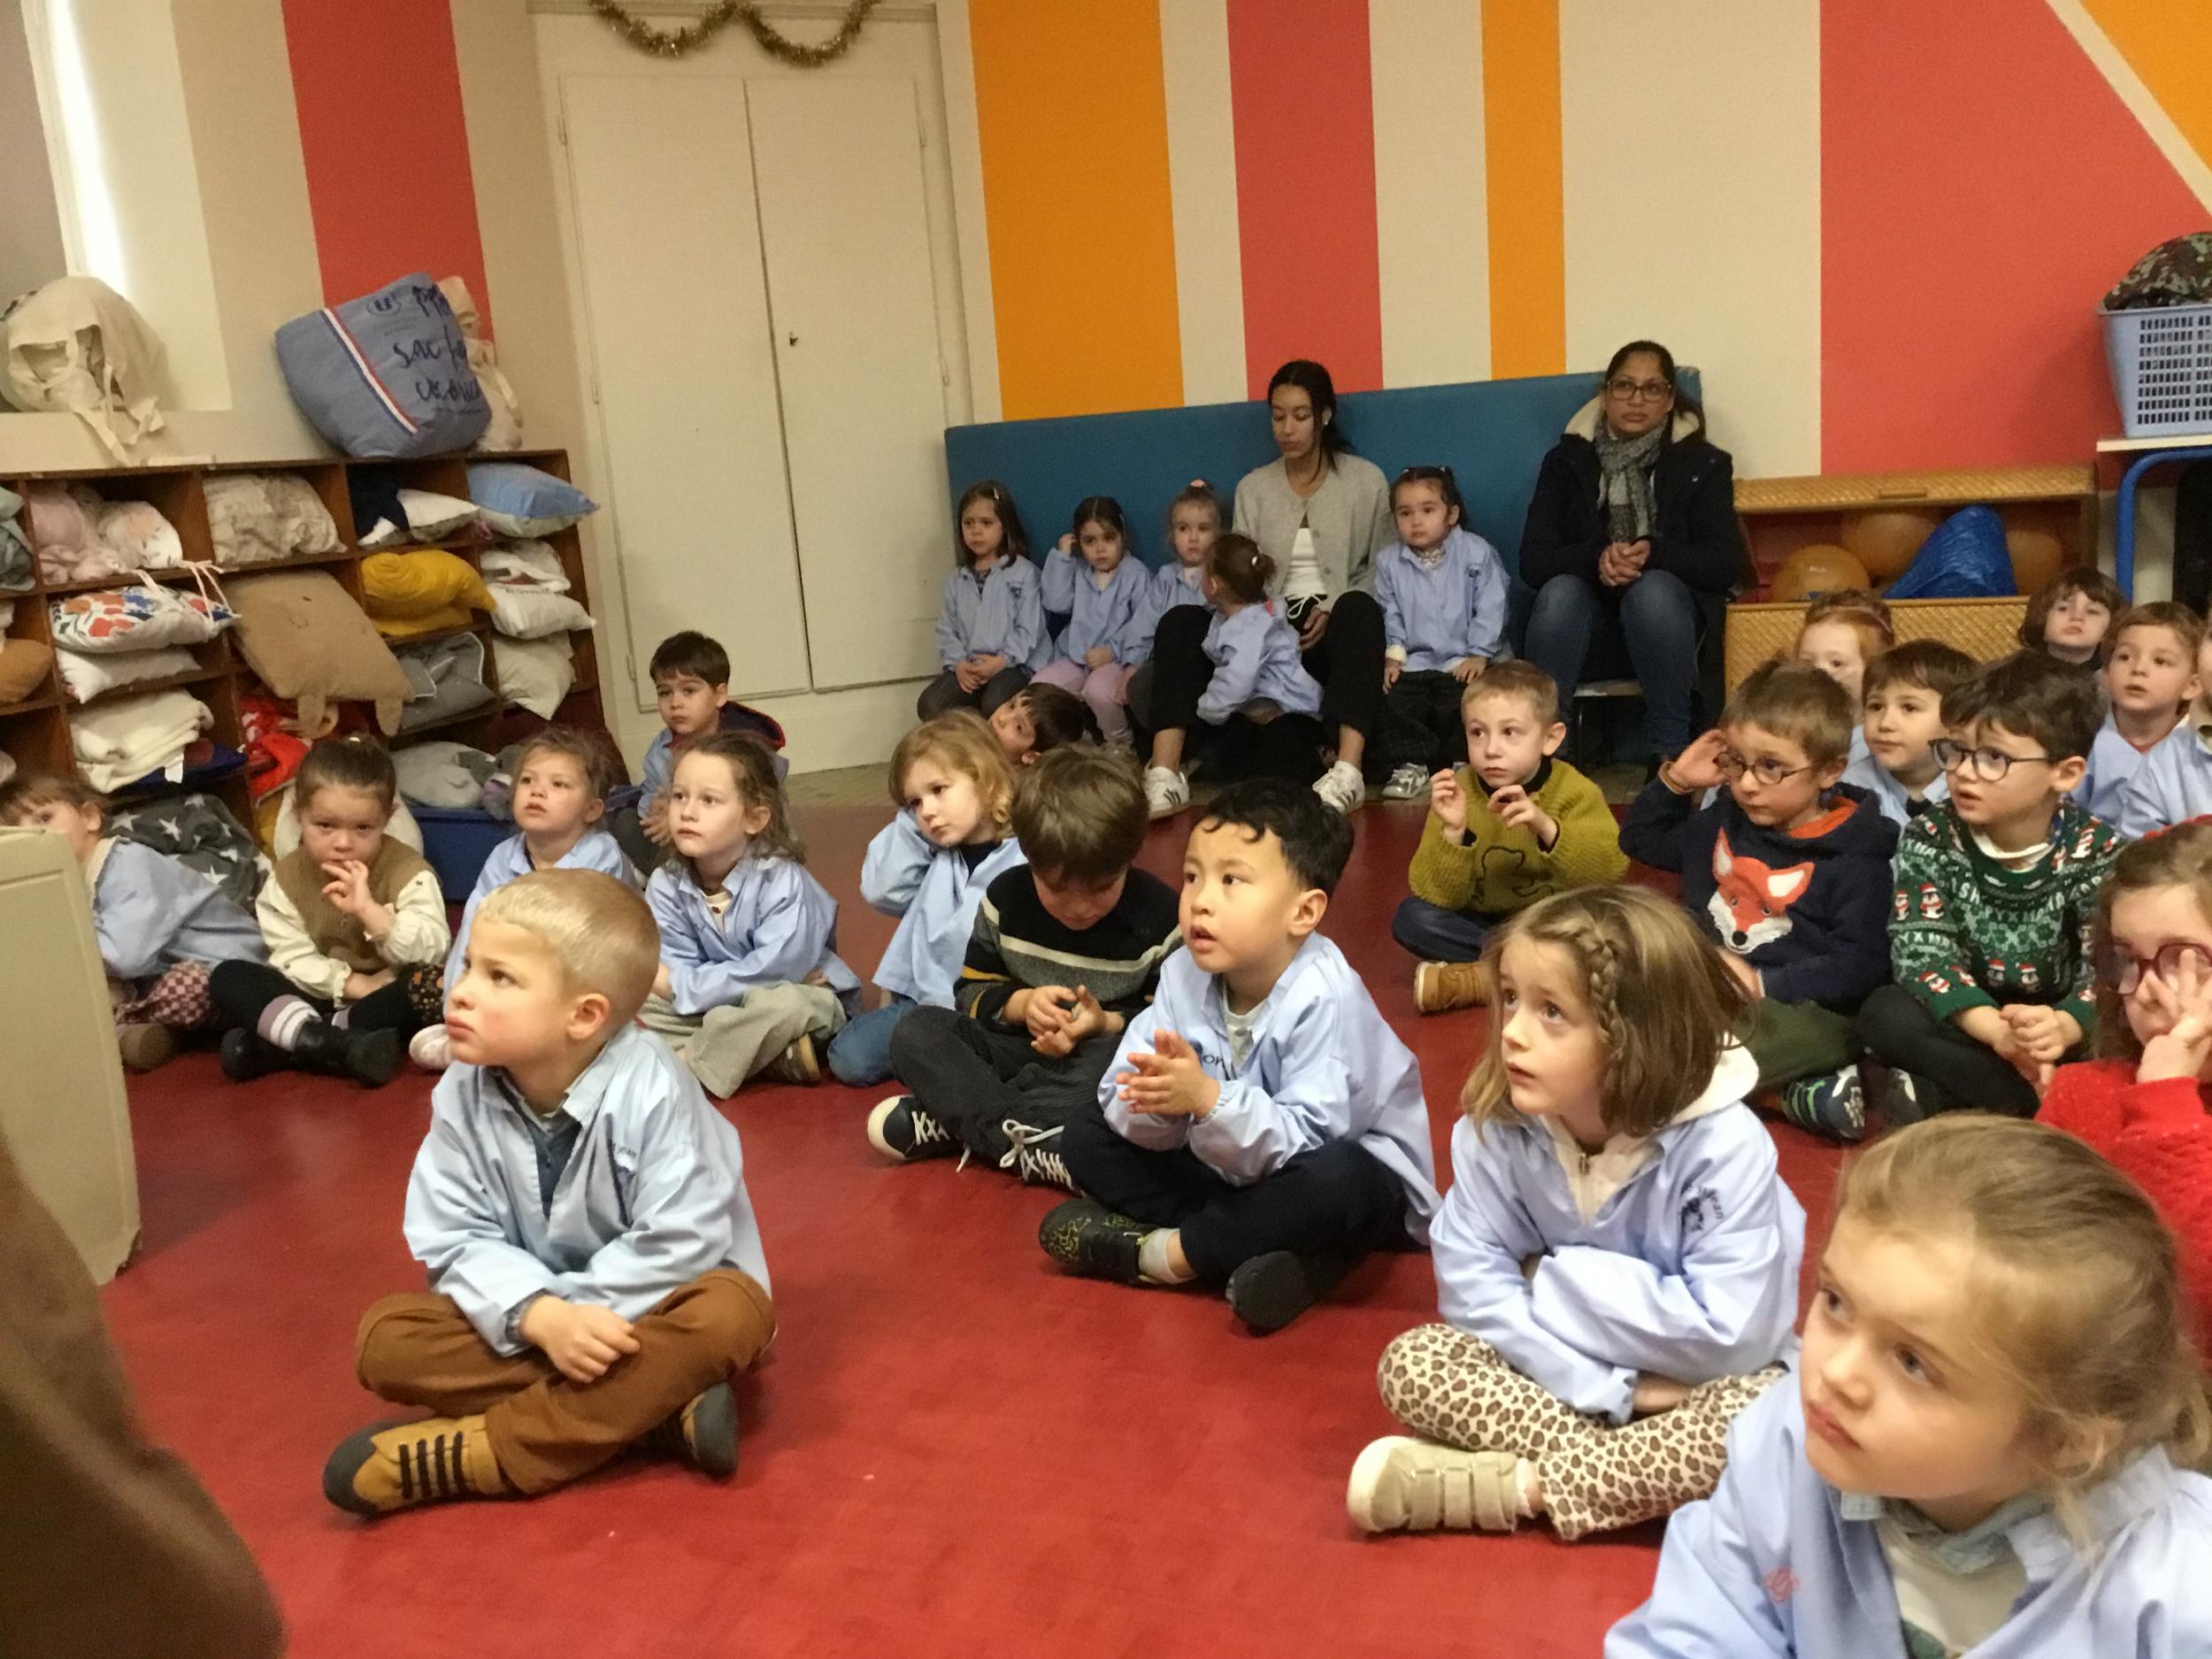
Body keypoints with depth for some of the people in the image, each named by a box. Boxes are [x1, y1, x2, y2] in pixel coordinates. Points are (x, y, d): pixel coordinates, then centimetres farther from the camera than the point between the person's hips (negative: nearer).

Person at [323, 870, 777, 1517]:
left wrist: (575, 1311, -25)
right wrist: (540, 1316, -29)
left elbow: (680, 1245, -27)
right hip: (529, 1312, 4)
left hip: (648, 1308, -4)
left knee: (730, 1312, -35)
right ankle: (657, 1405, -25)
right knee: (385, 1340, -17)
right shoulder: (461, 1095, -13)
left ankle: (471, 1454, -29)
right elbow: (456, 1240, -13)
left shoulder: (650, 1089, -27)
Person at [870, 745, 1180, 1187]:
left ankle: (953, 1121, -28)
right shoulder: (1005, 897, -5)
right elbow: (971, 993, 2)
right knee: (916, 1031, -18)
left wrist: (1109, 1023, -28)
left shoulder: (1160, 918, -14)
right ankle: (1029, 1146, -35)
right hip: (1020, 1048, 3)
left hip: (1102, 1056, -3)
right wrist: (1019, 1004, -20)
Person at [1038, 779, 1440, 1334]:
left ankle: (1162, 1252, -16)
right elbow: (1119, 1097, -15)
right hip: (1239, 1171, 6)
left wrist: (1208, 1099, -45)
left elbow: (1308, 1137, -33)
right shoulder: (1184, 975, -12)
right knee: (1086, 1132, -4)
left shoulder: (1322, 997, -28)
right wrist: (1158, 1101, -38)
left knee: (1334, 1180, -40)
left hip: (1358, 1175, -5)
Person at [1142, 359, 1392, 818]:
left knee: (1358, 607, -39)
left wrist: (1333, 611, -13)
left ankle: (1348, 772, -50)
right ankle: (1165, 776, -37)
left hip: (1337, 629, -2)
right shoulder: (1253, 488, 13)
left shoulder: (1366, 480, 7)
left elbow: (1382, 570, 3)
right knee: (1178, 622, -23)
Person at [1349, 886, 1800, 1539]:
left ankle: (1518, 1483, -22)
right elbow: (1473, 1283, -16)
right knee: (1411, 1363, -17)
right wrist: (1600, 1387, -25)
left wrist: (1555, 1285, -22)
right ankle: (1620, 1467, -20)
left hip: (1694, 1385, -2)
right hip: (1560, 1372, 3)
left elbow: (1729, 1336, -27)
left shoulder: (1723, 1147, -27)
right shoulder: (1496, 1127, -18)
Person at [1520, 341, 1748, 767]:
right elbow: (1533, 562, -4)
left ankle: (1672, 752, -25)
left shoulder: (1702, 464, 3)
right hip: (1592, 627, 1)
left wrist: (1653, 553, -25)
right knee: (1559, 592, -31)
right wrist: (1597, 558, -25)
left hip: (1664, 618, -1)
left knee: (1654, 589, -34)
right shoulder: (1567, 460, 6)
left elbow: (1726, 564, -7)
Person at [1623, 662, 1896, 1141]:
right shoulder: (1721, 823, 12)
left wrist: (1763, 985, -23)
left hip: (1805, 1009, -6)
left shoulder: (1854, 860, -7)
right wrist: (1675, 780, 10)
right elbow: (1640, 841, 26)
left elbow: (1860, 966, -15)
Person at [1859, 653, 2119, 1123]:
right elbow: (1920, 948, -21)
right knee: (1885, 1013, -30)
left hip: (2056, 1023, 0)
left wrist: (2062, 1028, -44)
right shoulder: (1929, 837, -10)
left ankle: (1932, 1094, -26)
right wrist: (1998, 1032, -38)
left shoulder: (2096, 851, -9)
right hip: (1963, 1020, 0)